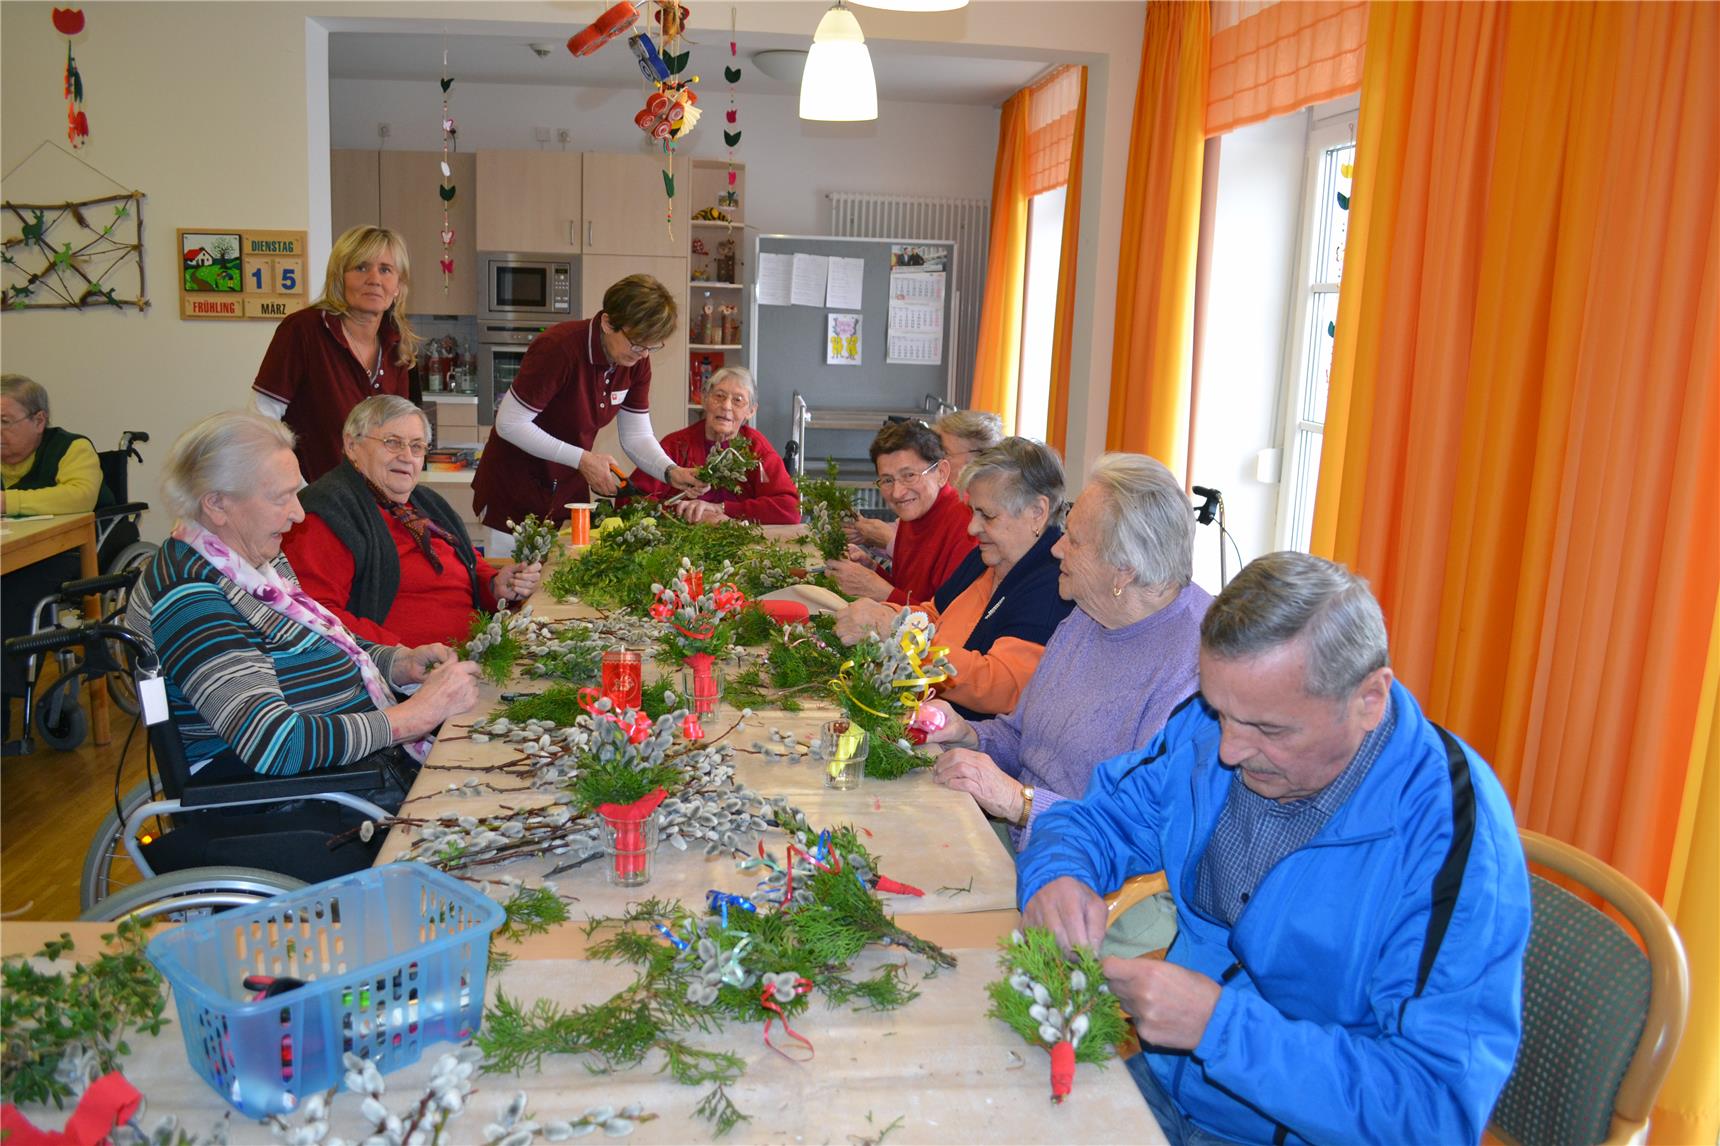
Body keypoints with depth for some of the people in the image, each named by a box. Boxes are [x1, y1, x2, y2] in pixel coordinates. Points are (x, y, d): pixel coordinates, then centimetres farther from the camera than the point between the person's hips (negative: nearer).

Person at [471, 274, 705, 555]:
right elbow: (509, 424, -22)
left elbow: (637, 437, 0)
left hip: (570, 489, 6)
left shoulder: (637, 362, -6)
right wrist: (582, 459, -24)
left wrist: (670, 471, -19)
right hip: (514, 487, -6)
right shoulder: (560, 347, -26)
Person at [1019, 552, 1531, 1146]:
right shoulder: (1215, 723, -6)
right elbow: (1099, 813, 7)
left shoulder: (1455, 837, -24)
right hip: (1156, 1070, 5)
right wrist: (1059, 874, -15)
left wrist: (1221, 1023, -30)